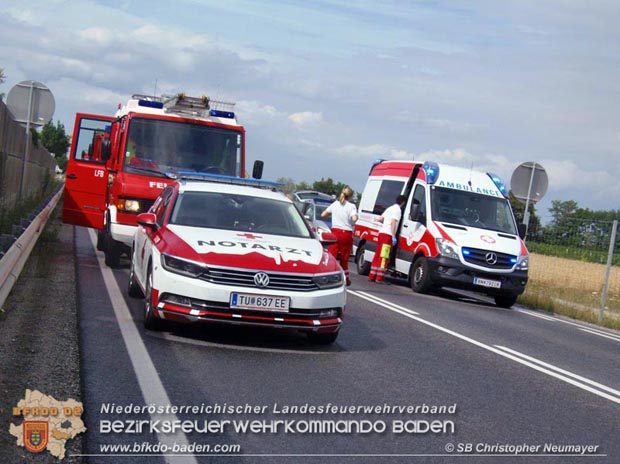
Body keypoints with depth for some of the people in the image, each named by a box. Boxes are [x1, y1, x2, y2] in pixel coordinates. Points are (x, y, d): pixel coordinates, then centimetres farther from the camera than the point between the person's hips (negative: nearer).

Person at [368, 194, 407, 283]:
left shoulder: (390, 208, 20)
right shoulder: (398, 210, -7)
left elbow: (379, 219, 21)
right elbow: (393, 223, -17)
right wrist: (394, 236, -19)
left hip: (382, 232, 9)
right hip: (388, 234, -9)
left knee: (378, 256, 11)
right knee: (383, 257, -9)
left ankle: (372, 276, 13)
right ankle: (379, 278, -10)